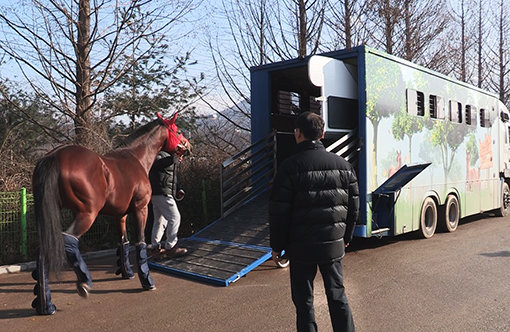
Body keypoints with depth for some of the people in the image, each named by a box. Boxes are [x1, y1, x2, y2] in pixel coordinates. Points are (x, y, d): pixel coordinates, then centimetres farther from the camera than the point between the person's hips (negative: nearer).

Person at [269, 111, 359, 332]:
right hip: (333, 245, 4)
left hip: (301, 247, -4)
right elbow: (353, 206, 9)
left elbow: (278, 212, -11)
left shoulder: (290, 167, -11)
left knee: (304, 301, 8)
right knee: (337, 296, 17)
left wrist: (277, 246, -1)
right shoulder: (343, 165, 4)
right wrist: (346, 237, 21)